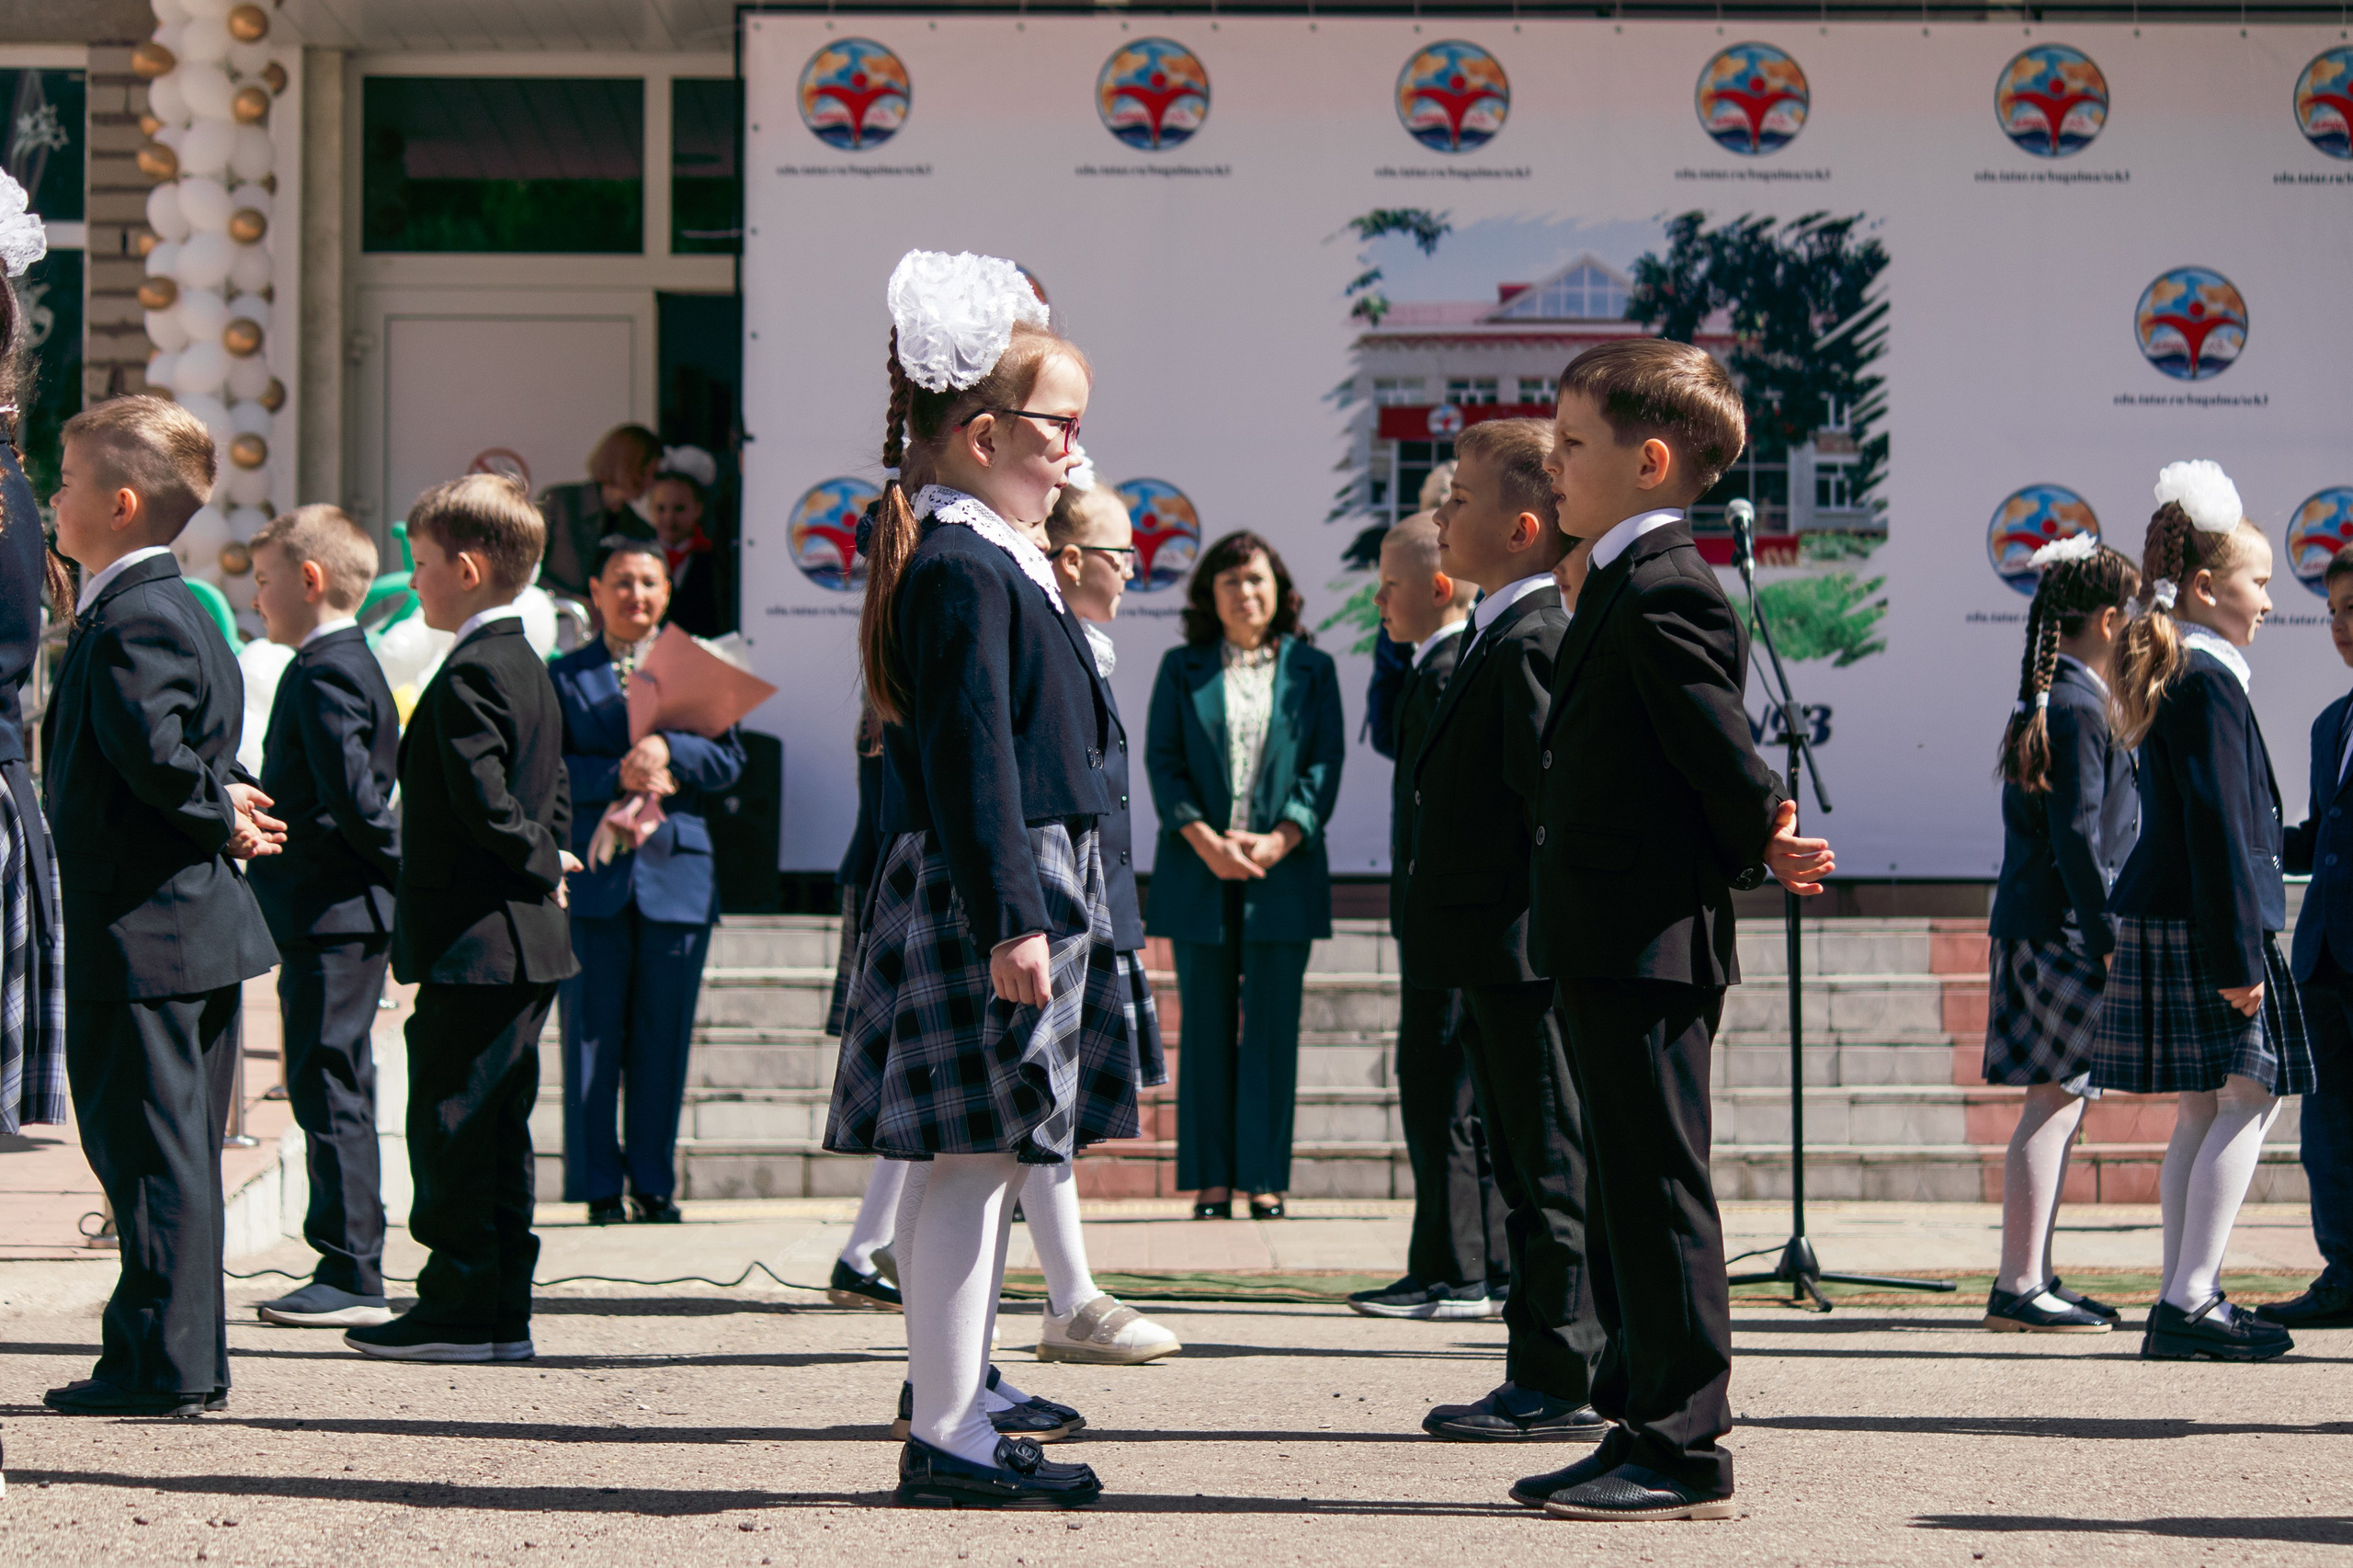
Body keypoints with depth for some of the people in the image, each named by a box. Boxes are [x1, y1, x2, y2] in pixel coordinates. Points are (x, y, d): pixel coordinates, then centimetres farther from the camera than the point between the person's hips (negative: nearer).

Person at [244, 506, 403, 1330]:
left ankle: (352, 1277, -6)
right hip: (342, 917, 10)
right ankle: (347, 1271, 17)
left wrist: (408, 874, -13)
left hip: (331, 920, -10)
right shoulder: (350, 664, 17)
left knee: (330, 1088, -7)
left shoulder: (325, 674, -15)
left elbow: (356, 801, -22)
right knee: (329, 1091, 12)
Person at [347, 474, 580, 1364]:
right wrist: (545, 856, 9)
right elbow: (555, 798, 21)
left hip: (476, 942, -10)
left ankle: (460, 1306, -1)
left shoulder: (469, 675, -16)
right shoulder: (526, 666, 16)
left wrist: (538, 863, -9)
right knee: (496, 1131, 12)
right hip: (522, 938, 10)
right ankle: (501, 1311, 15)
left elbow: (485, 801, -23)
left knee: (451, 1121, -4)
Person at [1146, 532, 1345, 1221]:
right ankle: (1210, 1182, 4)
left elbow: (1325, 763, 3)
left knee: (1271, 1027, -2)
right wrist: (1205, 841, -11)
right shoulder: (1183, 668, 11)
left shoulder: (1312, 669, 10)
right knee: (1207, 1028, 1)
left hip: (1283, 872, 0)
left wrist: (1279, 840, -11)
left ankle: (1266, 1179, 2)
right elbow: (1161, 759, 3)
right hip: (1198, 872, 0)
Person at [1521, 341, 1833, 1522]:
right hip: (1616, 949, 11)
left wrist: (1758, 850, -4)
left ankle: (1682, 1449, -3)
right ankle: (1647, 1425, 20)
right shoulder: (1628, 586, 17)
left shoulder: (1665, 595, -16)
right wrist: (1758, 852, 11)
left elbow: (1725, 756, -18)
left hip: (1648, 947, -11)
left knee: (1658, 1193, -6)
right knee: (1626, 1196, 14)